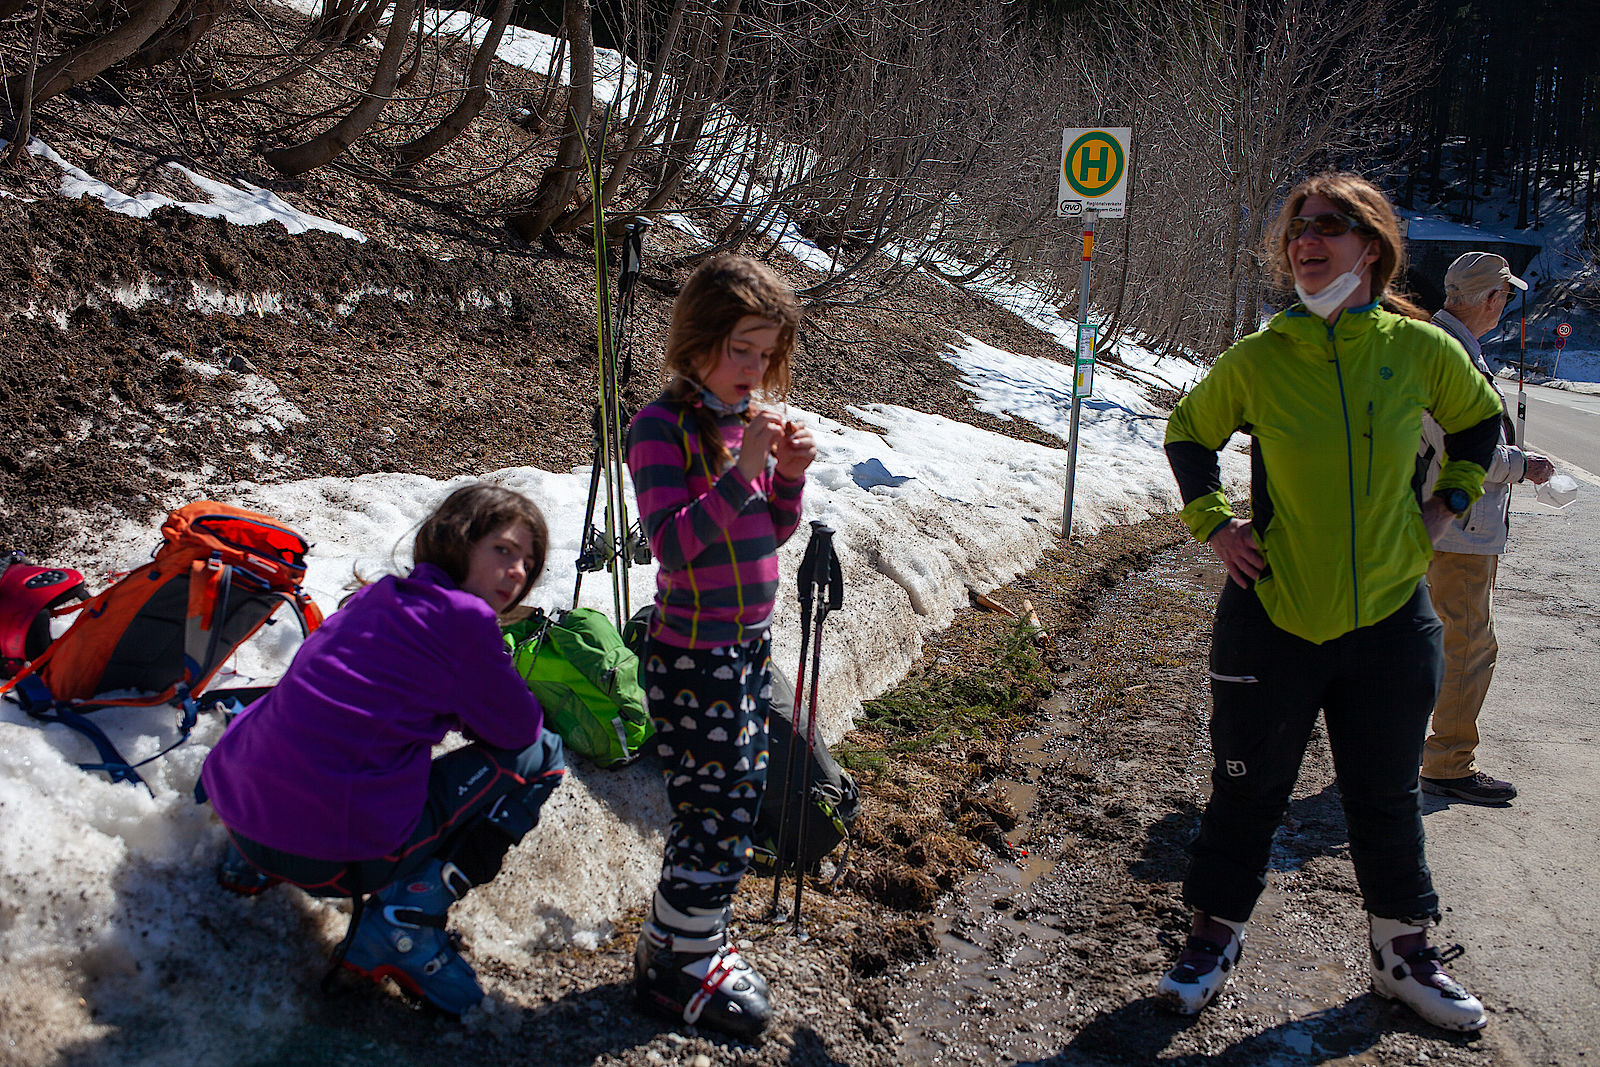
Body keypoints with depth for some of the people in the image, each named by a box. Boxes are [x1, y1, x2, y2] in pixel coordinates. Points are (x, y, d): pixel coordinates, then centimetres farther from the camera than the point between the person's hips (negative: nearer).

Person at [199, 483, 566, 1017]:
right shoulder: (461, 617, -8)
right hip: (334, 856, -9)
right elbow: (520, 726, 2)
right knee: (540, 755, 3)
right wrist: (471, 708, 21)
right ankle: (406, 918, -5)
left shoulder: (375, 598, 16)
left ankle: (251, 862, 23)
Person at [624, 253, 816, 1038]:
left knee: (738, 803, 16)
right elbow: (673, 544, -25)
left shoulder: (747, 418, 6)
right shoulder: (663, 428, -15)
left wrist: (788, 475, -6)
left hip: (750, 644, 8)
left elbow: (775, 531, 13)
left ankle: (693, 939, 32)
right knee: (719, 814, -2)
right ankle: (672, 962, 16)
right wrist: (742, 470, -30)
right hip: (693, 656, -8)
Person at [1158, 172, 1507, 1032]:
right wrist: (1212, 523, 0)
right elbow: (1188, 435, 10)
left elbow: (1482, 422, 16)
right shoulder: (1256, 361, -7)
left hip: (1389, 617, 1)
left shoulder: (1422, 350, -5)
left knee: (1386, 797, 16)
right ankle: (1215, 938, 30)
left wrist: (1445, 504, 5)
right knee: (1248, 791, 11)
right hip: (1271, 614, -1)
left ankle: (1402, 953, 35)